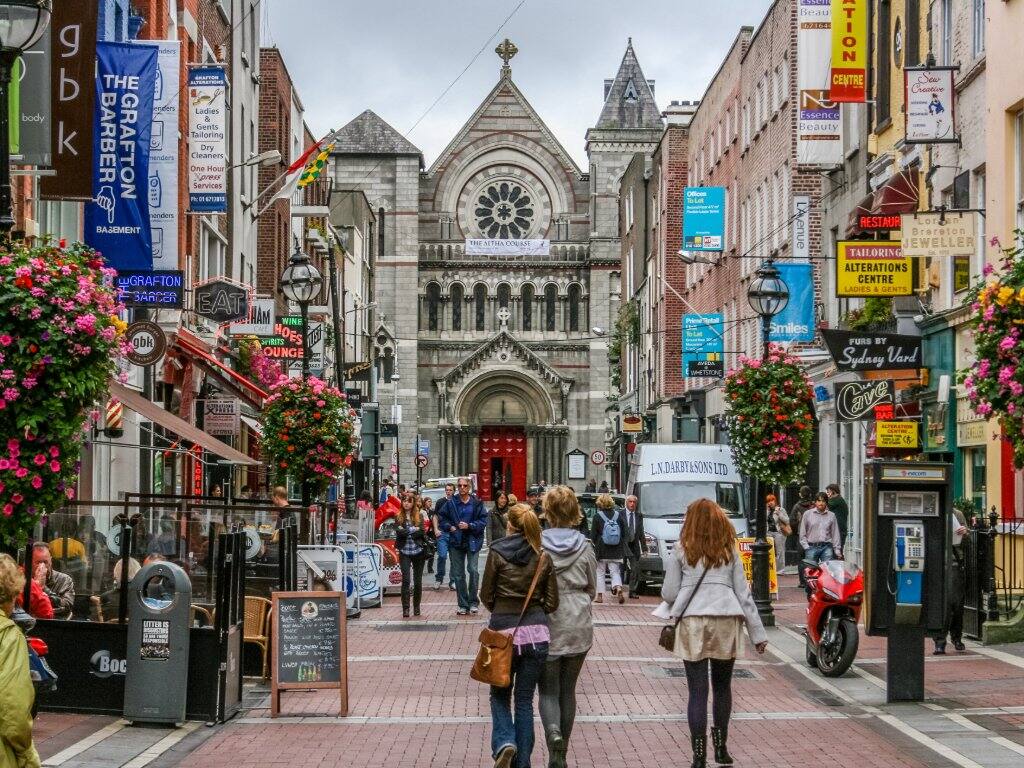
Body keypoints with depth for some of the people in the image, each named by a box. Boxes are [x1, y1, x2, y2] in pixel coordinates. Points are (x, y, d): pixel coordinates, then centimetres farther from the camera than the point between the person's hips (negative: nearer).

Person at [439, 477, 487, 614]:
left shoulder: (476, 503, -1)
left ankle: (473, 602, -1)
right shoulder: (451, 503, 4)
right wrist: (450, 527, -6)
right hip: (456, 542, 3)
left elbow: (483, 521, -3)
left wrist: (469, 526, -15)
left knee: (473, 570, -13)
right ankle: (463, 605, 13)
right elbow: (442, 518, 12)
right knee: (459, 574, 5)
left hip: (472, 541, -3)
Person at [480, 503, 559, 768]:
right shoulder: (543, 557, 1)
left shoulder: (497, 553, -6)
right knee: (525, 699, 11)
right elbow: (552, 602, 3)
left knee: (500, 694, 15)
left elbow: (486, 595, 0)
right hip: (536, 632, 2)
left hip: (503, 630, -2)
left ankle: (504, 743, -9)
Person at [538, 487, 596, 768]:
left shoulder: (538, 544, -10)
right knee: (568, 689, 13)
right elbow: (592, 588, 8)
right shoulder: (584, 546, -2)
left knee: (548, 689, 5)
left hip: (547, 625, -2)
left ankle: (553, 732, -25)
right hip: (579, 626, 2)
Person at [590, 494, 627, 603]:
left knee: (600, 573, 8)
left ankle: (600, 595, 9)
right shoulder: (618, 515, -1)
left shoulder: (598, 516, -10)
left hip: (601, 549, -2)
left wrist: (596, 544, 12)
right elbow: (624, 533, 4)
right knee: (615, 572, 8)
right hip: (616, 551, 2)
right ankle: (619, 589, -16)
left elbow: (593, 535, -7)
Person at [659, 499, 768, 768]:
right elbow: (743, 594, 9)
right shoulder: (730, 552, 10)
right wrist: (758, 632, 13)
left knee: (698, 691, 0)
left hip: (692, 623, -2)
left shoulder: (681, 553, 4)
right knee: (722, 687, 18)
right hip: (726, 623, 2)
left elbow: (669, 594, 3)